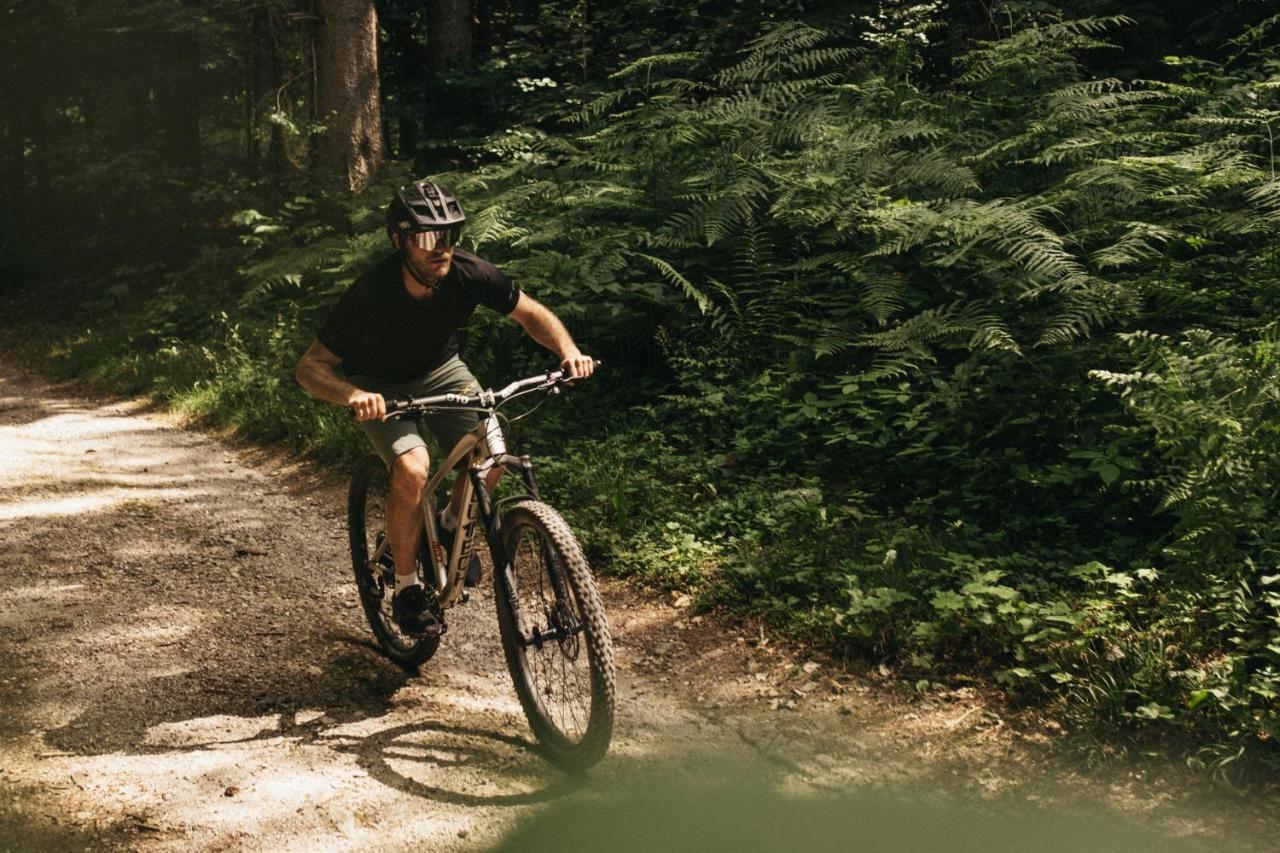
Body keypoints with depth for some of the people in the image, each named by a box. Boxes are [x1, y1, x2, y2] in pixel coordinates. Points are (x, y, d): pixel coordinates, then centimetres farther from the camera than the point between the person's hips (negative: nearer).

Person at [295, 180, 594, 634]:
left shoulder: (469, 273, -25)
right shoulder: (370, 294, -33)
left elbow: (532, 313, -8)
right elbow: (310, 366, -29)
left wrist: (569, 350, -28)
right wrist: (351, 395, -50)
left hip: (440, 370, 4)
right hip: (381, 387, -3)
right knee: (412, 468, -28)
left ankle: (452, 528, 14)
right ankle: (406, 587, -7)